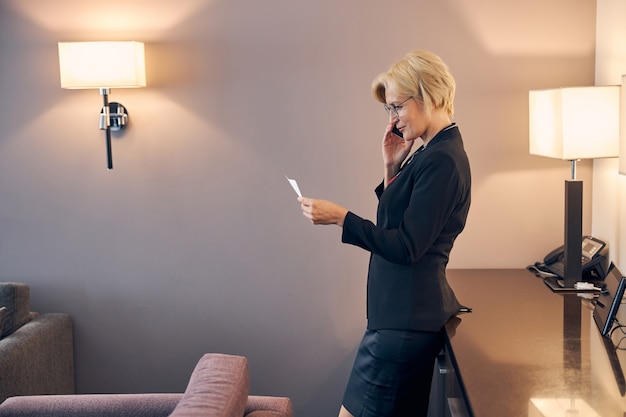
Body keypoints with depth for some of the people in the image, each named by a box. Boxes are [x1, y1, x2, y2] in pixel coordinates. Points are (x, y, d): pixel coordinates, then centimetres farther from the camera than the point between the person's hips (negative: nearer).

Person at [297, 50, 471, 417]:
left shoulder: (442, 160, -19)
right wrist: (392, 167, 6)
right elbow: (398, 221, 16)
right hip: (407, 313, 10)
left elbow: (406, 247, -22)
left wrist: (339, 217, -20)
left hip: (406, 316, -10)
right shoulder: (431, 152, 12)